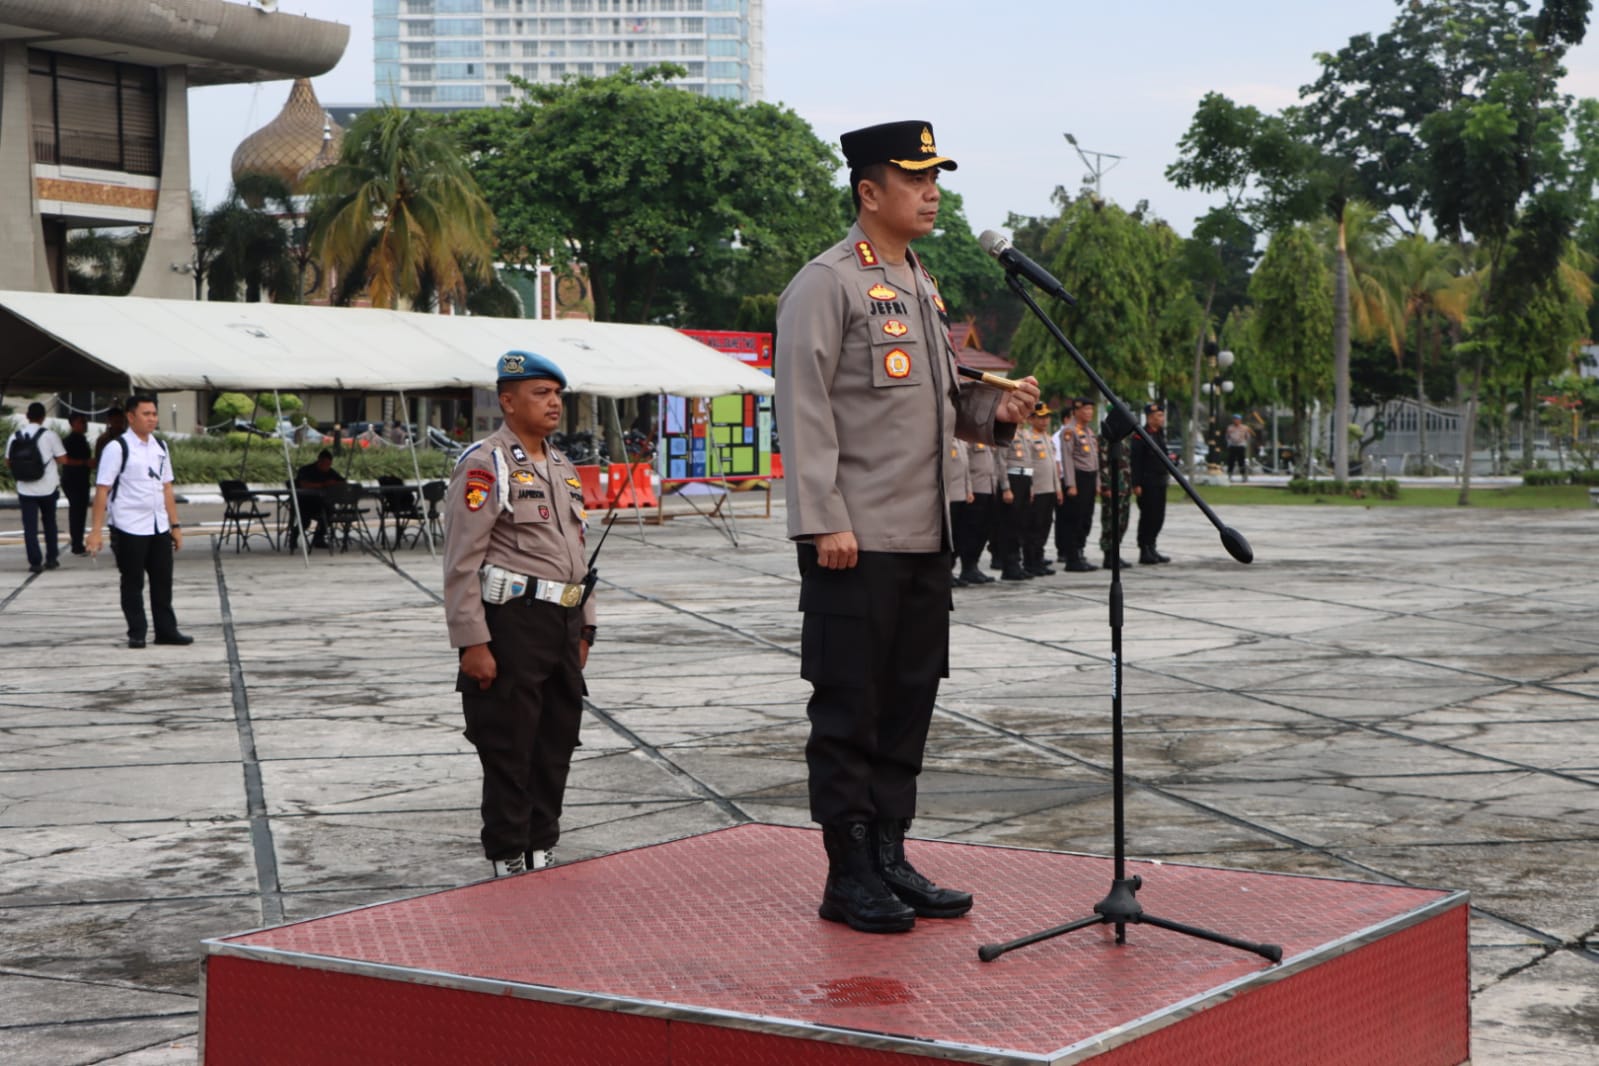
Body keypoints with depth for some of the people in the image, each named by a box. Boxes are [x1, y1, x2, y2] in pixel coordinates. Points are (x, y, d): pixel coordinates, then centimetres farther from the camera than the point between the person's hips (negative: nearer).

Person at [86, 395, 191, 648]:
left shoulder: (160, 446, 11)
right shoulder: (117, 448, -9)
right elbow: (102, 490, -11)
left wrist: (175, 525, 13)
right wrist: (95, 530, -16)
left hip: (159, 527, 6)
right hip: (129, 529, -6)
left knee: (163, 580, 8)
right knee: (133, 583, 3)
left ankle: (166, 630, 16)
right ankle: (136, 634, 12)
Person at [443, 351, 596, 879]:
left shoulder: (562, 468, 17)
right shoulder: (485, 463, -10)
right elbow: (462, 561, -14)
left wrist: (583, 628, 18)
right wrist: (472, 643, -19)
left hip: (562, 626, 8)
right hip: (512, 624, -8)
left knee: (556, 747, 13)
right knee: (509, 752, -2)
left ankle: (541, 851, 24)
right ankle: (509, 865, 7)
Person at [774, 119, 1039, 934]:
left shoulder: (922, 285, 18)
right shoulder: (826, 284, -8)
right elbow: (805, 410, -14)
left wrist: (995, 412, 5)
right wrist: (822, 523, -19)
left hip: (926, 538, 8)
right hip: (858, 542, -8)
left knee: (909, 702, 12)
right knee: (849, 709, -1)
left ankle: (890, 860, 21)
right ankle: (849, 877, 6)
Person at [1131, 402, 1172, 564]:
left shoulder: (1160, 434, 16)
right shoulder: (1139, 436, -11)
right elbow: (1134, 461, -16)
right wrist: (1136, 484, -19)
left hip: (1160, 482, 8)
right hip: (1147, 483, -8)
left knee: (1158, 517, 10)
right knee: (1148, 516, -5)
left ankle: (1151, 549, 18)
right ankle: (1144, 552, 1)